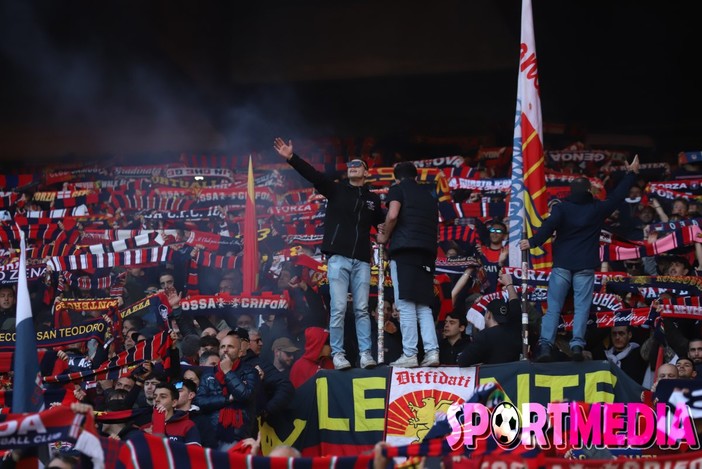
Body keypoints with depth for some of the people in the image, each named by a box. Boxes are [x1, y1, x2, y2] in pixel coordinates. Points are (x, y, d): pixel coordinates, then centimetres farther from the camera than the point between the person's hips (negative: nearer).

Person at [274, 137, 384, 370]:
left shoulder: (373, 199, 17)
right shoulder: (336, 190, 9)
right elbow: (312, 174, -2)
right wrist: (291, 158, -15)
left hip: (361, 260, 2)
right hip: (338, 258, -2)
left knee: (362, 309, 0)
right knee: (338, 309, -6)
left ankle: (366, 354, -2)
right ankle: (338, 354, -4)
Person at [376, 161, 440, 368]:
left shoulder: (398, 189, 7)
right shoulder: (429, 196, 24)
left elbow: (393, 215, -10)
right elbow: (436, 230, 22)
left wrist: (385, 237, 4)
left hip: (404, 250, -6)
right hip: (427, 252, 6)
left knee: (406, 304, -8)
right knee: (424, 306, 6)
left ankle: (409, 354, -12)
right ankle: (432, 351, -7)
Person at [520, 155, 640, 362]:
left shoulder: (561, 208, -1)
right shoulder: (597, 209, 3)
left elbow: (549, 226, -17)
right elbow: (617, 196, 15)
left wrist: (532, 242, -21)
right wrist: (631, 174, 26)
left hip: (562, 264, 0)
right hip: (585, 266, 0)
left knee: (553, 307, 0)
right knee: (581, 308, 0)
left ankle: (545, 345, -11)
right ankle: (577, 344, -14)